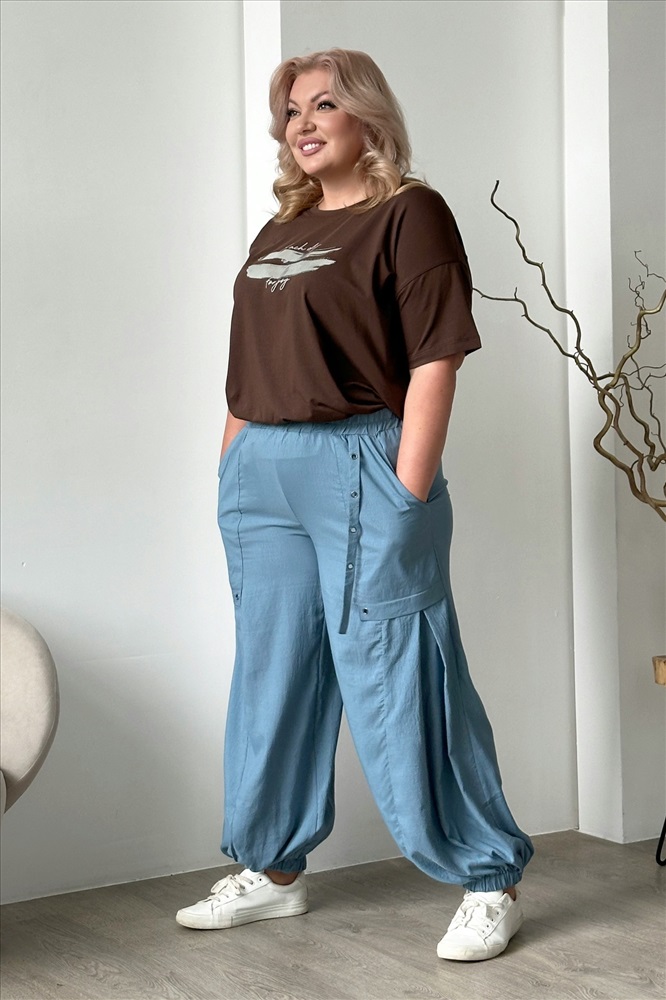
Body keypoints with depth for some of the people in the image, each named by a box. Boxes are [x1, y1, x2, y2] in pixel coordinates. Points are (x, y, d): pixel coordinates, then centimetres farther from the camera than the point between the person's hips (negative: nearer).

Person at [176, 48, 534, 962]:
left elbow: (434, 360, -12)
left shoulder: (409, 214, -4)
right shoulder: (278, 233, 18)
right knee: (272, 676, 13)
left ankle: (490, 881, 10)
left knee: (398, 680, -4)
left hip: (361, 469, -7)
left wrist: (408, 494, -17)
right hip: (262, 477, 7)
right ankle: (271, 870, 28)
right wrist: (232, 474, 15)